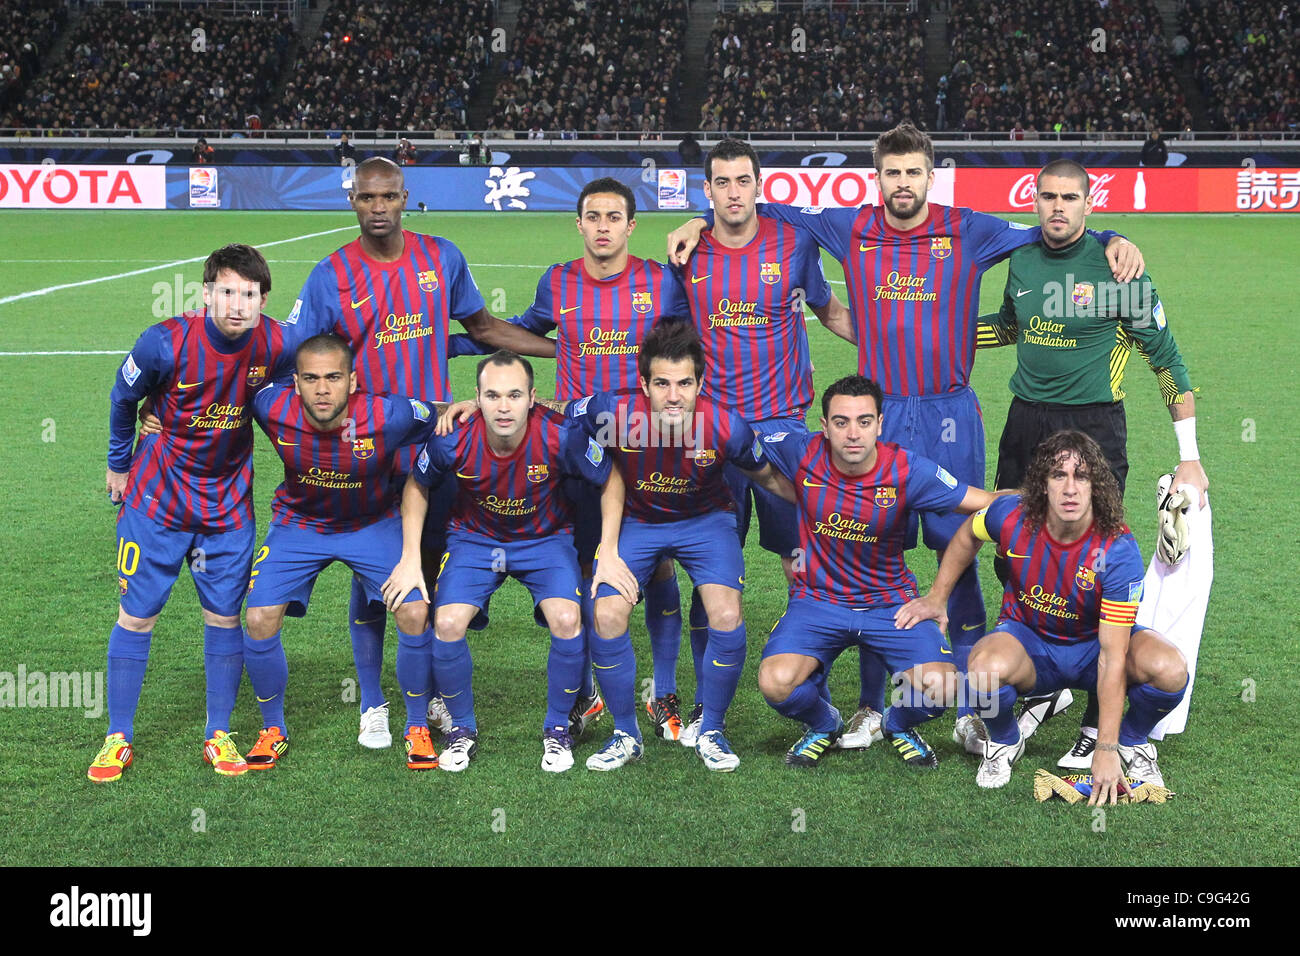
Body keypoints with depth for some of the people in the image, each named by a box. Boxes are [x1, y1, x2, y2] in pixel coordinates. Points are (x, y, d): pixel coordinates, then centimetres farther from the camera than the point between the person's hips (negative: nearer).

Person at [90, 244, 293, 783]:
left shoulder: (276, 345, -16)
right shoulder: (166, 343, -22)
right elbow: (123, 399, -2)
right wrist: (119, 464, 8)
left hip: (229, 502, 2)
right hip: (158, 497, -2)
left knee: (224, 617, 5)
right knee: (136, 616, 2)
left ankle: (218, 737, 18)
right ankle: (118, 739, 14)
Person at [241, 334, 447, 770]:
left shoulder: (388, 416, -31)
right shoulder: (272, 408, -27)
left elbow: (446, 418, -8)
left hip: (373, 523, -1)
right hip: (298, 523, 1)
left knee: (415, 615, -16)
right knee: (260, 620, -11)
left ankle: (418, 727, 9)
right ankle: (273, 730, 15)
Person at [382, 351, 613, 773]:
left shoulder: (561, 436, -29)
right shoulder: (453, 440, -25)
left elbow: (610, 480, -10)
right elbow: (417, 487, -3)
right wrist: (410, 558, -7)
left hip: (546, 537, -1)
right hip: (474, 537, 1)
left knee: (567, 622, -24)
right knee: (447, 625, -20)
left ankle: (557, 728, 3)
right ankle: (463, 728, 7)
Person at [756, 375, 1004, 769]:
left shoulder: (907, 471, -15)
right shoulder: (803, 453, -13)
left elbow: (988, 504, -9)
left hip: (890, 602, 0)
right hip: (818, 600, 0)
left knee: (939, 688, -23)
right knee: (777, 683, -27)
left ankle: (900, 725, 17)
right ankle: (823, 724, 12)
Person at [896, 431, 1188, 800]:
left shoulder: (1118, 550, -28)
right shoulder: (1011, 516, -21)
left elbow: (1112, 656, -30)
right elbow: (967, 536, 7)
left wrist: (1106, 751, -32)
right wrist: (937, 597, 10)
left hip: (1094, 644, -1)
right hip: (1028, 640, 1)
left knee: (1169, 670, -31)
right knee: (986, 668, -36)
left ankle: (1132, 741, 4)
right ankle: (1004, 743, 0)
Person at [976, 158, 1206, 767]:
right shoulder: (1022, 260, 7)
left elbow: (1167, 359, -3)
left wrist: (1188, 457, -4)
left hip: (1094, 426, -5)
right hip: (1025, 423, 6)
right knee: (1014, 565, 9)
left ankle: (1101, 723, 5)